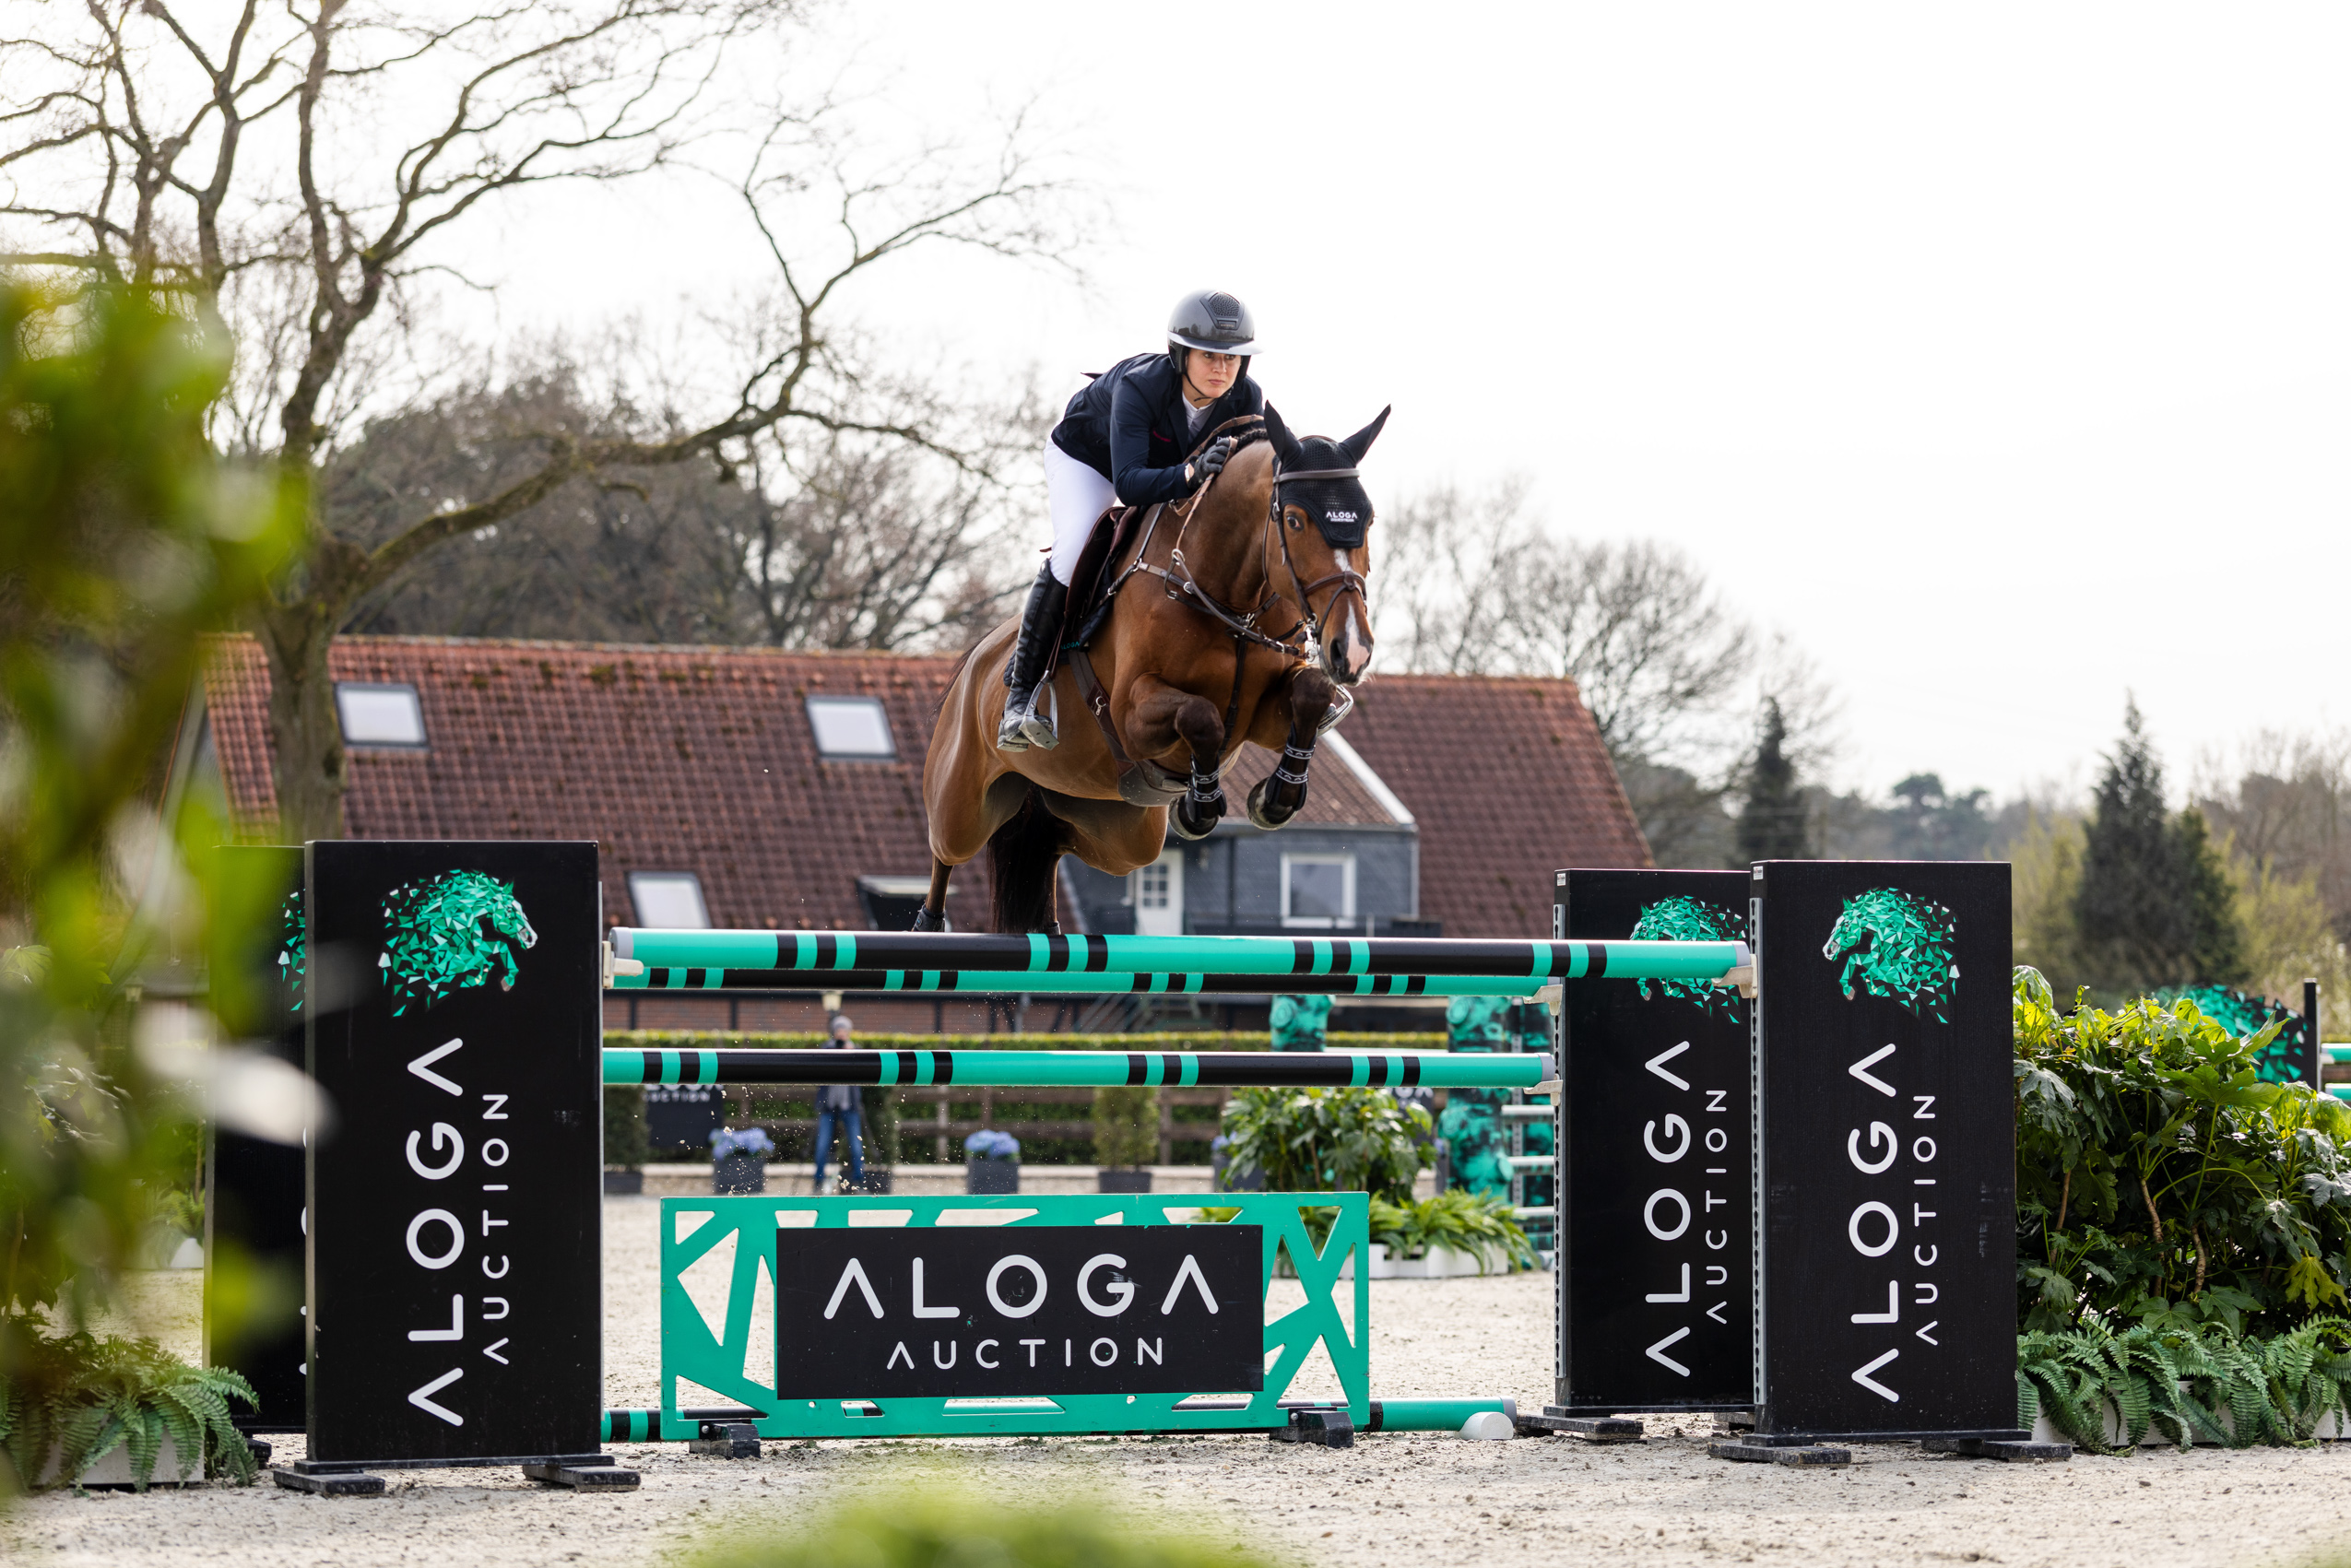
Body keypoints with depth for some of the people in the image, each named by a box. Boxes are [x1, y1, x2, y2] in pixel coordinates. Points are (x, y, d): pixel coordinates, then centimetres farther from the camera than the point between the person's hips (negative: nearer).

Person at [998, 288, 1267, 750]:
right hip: (1086, 457, -6)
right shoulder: (1139, 386, -41)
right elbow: (1129, 484, -49)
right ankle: (1019, 698, -23)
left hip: (1169, 468, 6)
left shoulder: (1247, 400, -27)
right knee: (1075, 550, -29)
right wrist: (1191, 473, -65)